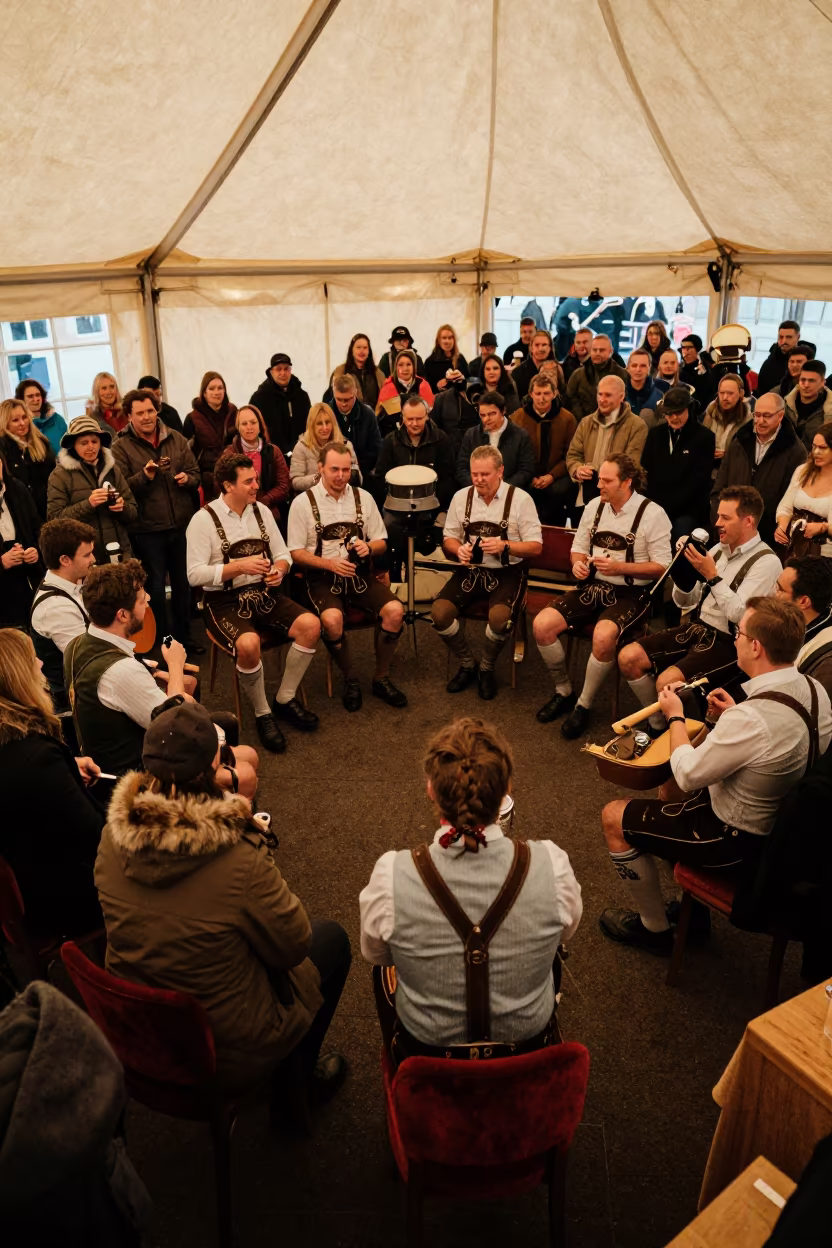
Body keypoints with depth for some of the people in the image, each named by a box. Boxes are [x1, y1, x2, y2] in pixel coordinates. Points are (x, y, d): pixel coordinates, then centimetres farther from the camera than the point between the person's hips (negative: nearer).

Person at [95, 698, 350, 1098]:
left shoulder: (113, 837, -15)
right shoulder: (239, 861, -33)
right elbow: (294, 947, -16)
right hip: (226, 1059, -5)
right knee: (332, 938, 16)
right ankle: (303, 1070, 34)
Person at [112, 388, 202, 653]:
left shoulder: (176, 439, 5)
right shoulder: (122, 447, -5)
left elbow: (195, 474, 9)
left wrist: (187, 479, -13)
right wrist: (144, 476, -25)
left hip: (182, 525, 4)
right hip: (147, 530, -3)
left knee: (183, 583, 15)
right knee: (155, 586, 7)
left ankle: (183, 636, 30)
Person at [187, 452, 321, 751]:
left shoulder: (261, 511, 8)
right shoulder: (204, 519, -9)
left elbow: (283, 554, 12)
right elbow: (195, 574, -15)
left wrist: (279, 570, -11)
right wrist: (240, 566, -24)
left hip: (263, 593, 6)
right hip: (223, 602, -5)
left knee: (311, 625, -18)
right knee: (249, 644, -35)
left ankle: (285, 700, 1)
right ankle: (262, 714, -8)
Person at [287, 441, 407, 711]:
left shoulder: (363, 497, 9)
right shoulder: (303, 503, -1)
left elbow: (381, 542, 13)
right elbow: (296, 553, -2)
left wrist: (369, 548, -12)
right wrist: (329, 563, -18)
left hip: (360, 574, 3)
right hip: (322, 578, -3)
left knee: (395, 610, -22)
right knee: (332, 619, -33)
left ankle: (381, 678, -1)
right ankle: (350, 680, -6)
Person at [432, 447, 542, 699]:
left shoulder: (520, 499, -6)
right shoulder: (461, 497, 4)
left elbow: (535, 546, -6)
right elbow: (448, 538, 13)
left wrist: (505, 546, -23)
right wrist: (458, 549, -11)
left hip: (506, 573, -3)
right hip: (471, 570, 4)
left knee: (499, 617, -32)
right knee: (439, 612, -20)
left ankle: (487, 668, 0)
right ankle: (467, 664, 6)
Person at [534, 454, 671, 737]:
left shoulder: (652, 514, -9)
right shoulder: (594, 506, 8)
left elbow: (661, 567, -10)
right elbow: (578, 547, 17)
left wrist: (619, 567, -20)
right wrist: (578, 563, -6)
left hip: (630, 593, -5)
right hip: (593, 586, 6)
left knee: (603, 636, -35)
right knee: (542, 624, -15)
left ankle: (583, 705, -11)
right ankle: (563, 692, 7)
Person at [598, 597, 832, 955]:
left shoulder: (751, 719, -37)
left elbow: (687, 773, -22)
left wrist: (675, 717, -7)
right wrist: (734, 715, -1)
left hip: (738, 840, -9)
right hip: (782, 823, 9)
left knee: (613, 818, 3)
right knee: (670, 790, 30)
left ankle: (654, 929, 19)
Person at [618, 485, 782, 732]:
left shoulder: (766, 562, -12)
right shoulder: (718, 549, 10)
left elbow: (739, 614, -23)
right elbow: (686, 602, 13)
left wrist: (712, 575, -21)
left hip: (729, 643, -8)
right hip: (695, 628, 8)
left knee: (667, 681, -29)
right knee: (628, 658, -7)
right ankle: (657, 725, 10)